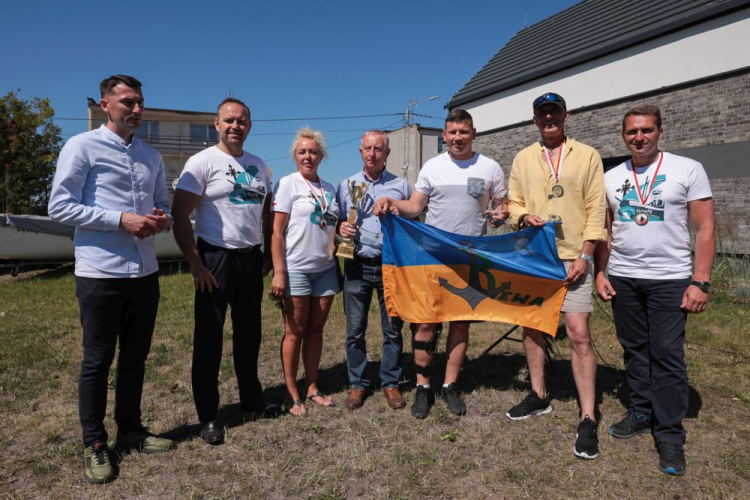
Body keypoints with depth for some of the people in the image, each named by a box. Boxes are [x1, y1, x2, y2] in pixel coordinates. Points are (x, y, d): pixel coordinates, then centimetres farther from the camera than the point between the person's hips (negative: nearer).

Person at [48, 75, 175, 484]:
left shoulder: (151, 156, 15)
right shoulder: (82, 147, -4)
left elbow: (163, 204, 21)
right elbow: (59, 207, -10)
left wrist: (163, 219, -3)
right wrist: (121, 220, -18)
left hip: (145, 273, 6)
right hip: (100, 274, -5)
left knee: (135, 357, 14)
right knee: (97, 361, 6)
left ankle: (130, 430, 30)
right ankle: (94, 444, 21)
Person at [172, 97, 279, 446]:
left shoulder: (259, 166, 11)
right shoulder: (203, 162, -7)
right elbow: (180, 216, -12)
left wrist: (268, 255, 10)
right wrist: (195, 264, -16)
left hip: (252, 260, 6)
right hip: (216, 260, -5)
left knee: (249, 333, 16)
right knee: (209, 338, 3)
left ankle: (251, 396, 33)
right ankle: (208, 415, 16)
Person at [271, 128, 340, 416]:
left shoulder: (329, 188, 13)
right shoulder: (288, 184, -4)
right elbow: (276, 232, -10)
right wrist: (278, 273, -15)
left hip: (325, 268, 5)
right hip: (296, 269, -5)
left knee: (316, 329, 11)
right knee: (295, 331, 2)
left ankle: (312, 387, 23)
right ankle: (292, 393, 15)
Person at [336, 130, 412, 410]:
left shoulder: (401, 186, 8)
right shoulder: (346, 185, 10)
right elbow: (337, 222, 14)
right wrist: (341, 227, -8)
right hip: (357, 266, 1)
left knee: (393, 329, 6)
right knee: (354, 329, 4)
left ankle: (390, 384, 21)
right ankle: (357, 384, 20)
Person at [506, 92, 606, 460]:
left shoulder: (587, 156, 3)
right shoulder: (523, 159, 12)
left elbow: (595, 210, -2)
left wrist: (584, 256, -10)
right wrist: (523, 217, -10)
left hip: (571, 258, -4)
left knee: (579, 334, -8)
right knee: (531, 327, 11)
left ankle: (587, 420, 2)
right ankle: (539, 396, 29)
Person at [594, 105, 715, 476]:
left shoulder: (688, 170, -3)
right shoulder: (611, 178, 7)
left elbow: (705, 229, -5)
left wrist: (700, 282, -11)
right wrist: (600, 273, 4)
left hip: (670, 280, -3)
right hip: (622, 279, 4)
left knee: (667, 355, -1)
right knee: (635, 350, 12)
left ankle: (670, 433, 11)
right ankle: (641, 413, 27)